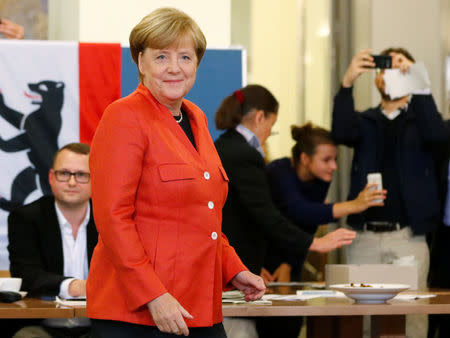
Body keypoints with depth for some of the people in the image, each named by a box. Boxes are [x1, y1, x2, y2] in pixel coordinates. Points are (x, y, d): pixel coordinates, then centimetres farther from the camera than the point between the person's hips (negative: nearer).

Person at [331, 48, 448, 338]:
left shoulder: (420, 119, 9)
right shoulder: (365, 122, 13)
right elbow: (341, 133, -9)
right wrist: (347, 83, -24)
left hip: (408, 238, -1)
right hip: (365, 236, 1)